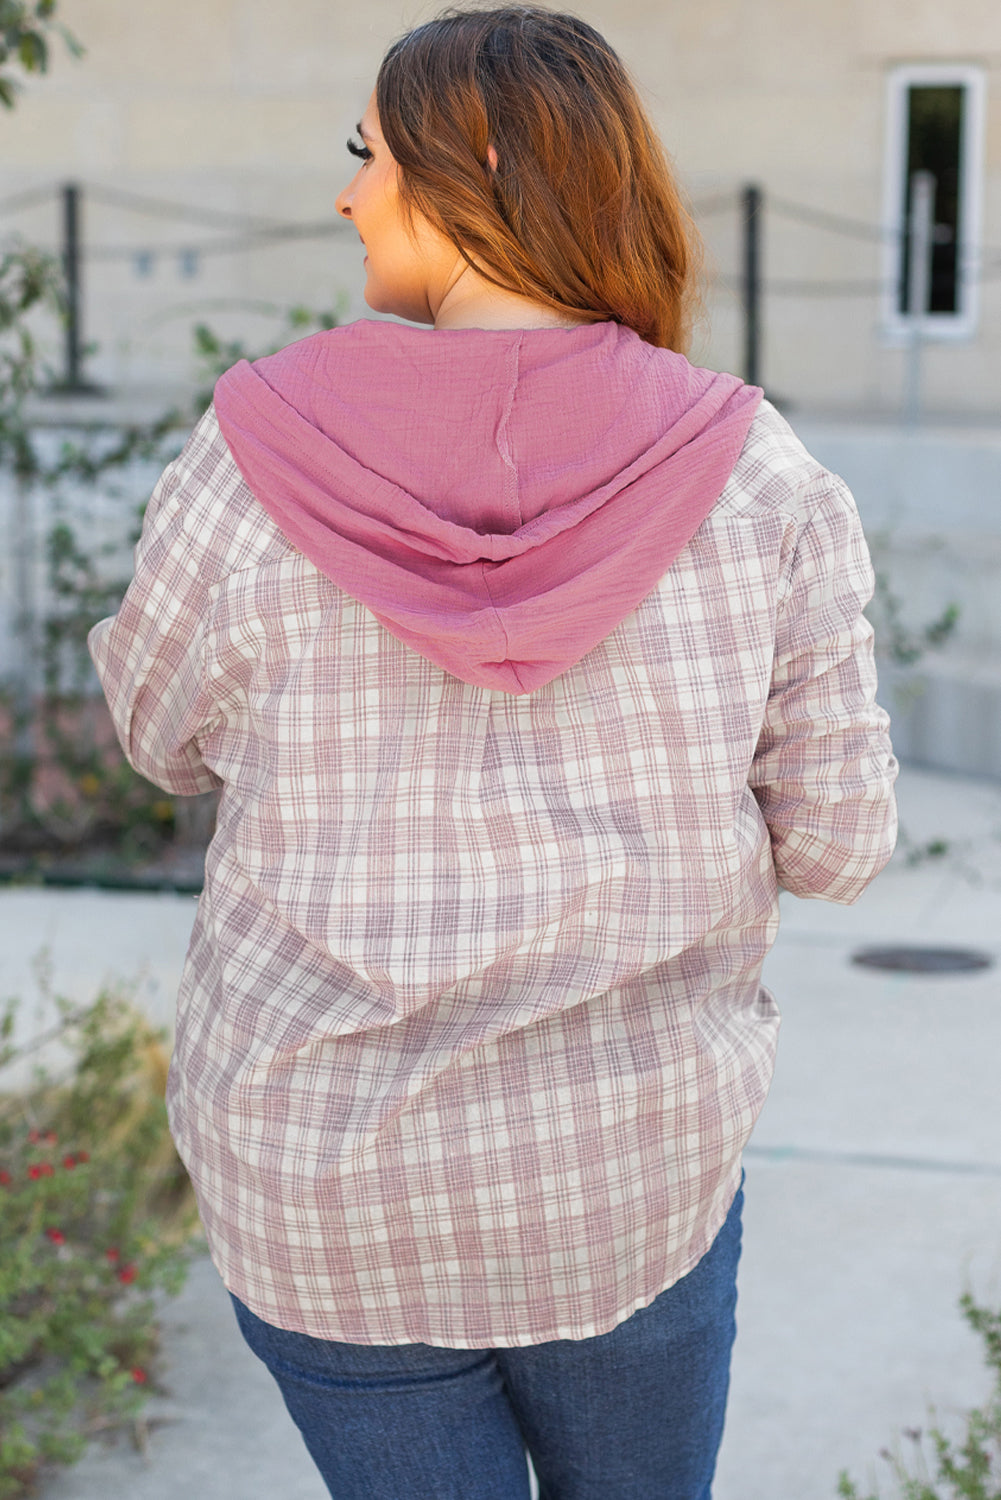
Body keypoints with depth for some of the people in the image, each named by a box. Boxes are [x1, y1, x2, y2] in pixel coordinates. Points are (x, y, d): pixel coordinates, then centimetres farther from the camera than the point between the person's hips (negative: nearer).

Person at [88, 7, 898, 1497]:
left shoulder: (261, 455, -13)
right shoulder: (752, 469, -11)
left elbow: (170, 734, 5)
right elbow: (833, 838, -5)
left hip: (325, 1181, 0)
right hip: (636, 1174, 1)